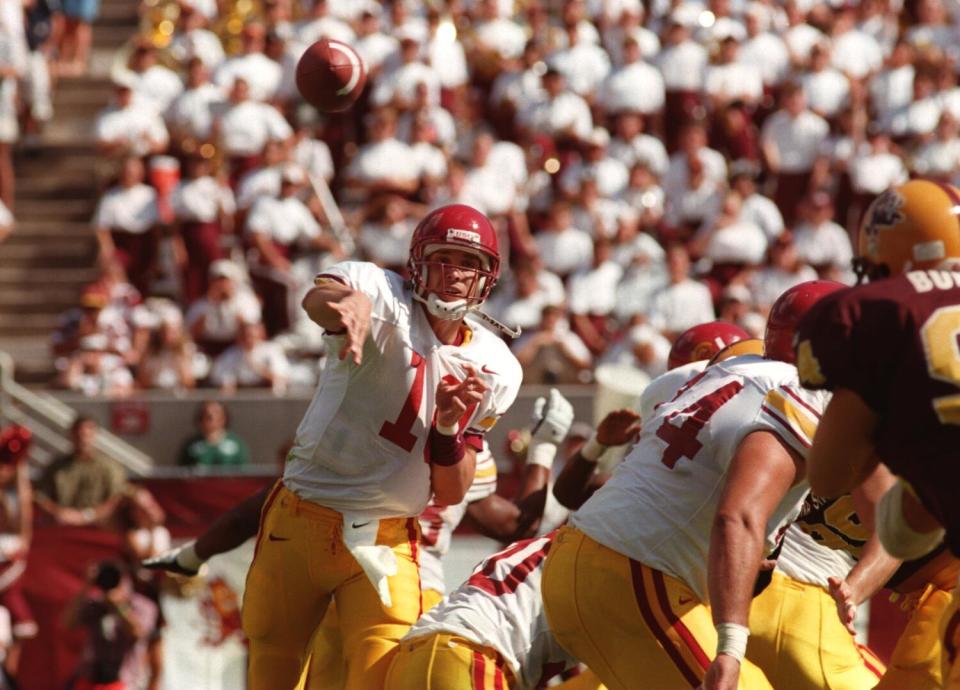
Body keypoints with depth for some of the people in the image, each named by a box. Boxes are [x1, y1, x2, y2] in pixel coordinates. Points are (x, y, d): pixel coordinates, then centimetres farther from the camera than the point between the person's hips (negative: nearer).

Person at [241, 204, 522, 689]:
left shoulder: (493, 371, 0)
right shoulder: (384, 296, -13)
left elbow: (451, 494, 2)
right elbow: (318, 298, -39)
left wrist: (449, 426, -18)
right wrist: (349, 305, -64)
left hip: (385, 540, 2)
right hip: (299, 521, -2)